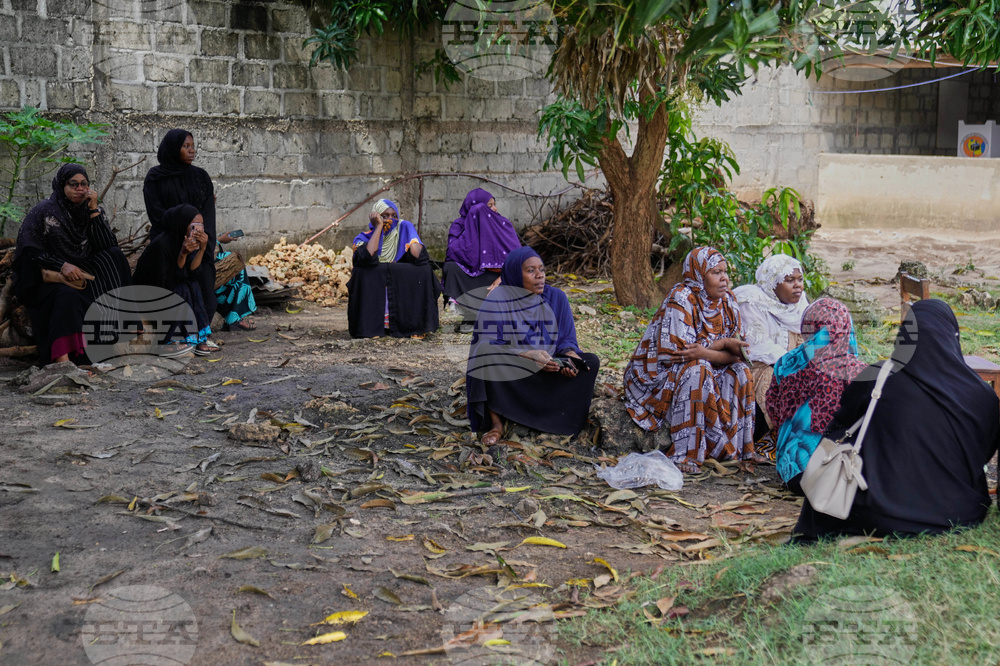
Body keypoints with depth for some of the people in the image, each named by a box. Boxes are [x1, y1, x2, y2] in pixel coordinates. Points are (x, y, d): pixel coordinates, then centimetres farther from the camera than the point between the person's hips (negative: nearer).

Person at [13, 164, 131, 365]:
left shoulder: (93, 211, 6)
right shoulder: (43, 213, -4)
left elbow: (108, 247, -7)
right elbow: (29, 252, -10)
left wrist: (94, 211, -14)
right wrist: (62, 265, -24)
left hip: (84, 275, 4)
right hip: (51, 278, -4)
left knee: (115, 256, -21)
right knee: (67, 297, -37)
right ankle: (62, 359, -53)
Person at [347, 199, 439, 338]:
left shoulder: (405, 228, 3)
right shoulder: (365, 238, 1)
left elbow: (419, 256, -10)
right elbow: (368, 257, -25)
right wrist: (378, 227, -16)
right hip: (372, 292, -1)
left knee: (423, 271, -24)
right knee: (362, 272, -29)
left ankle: (416, 326, -17)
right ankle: (369, 327, -23)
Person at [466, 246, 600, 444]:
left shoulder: (556, 298, 2)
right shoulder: (497, 300, -9)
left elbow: (567, 339, 4)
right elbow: (487, 346, -16)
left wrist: (570, 356, -22)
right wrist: (528, 355, -30)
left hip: (548, 372, 3)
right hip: (506, 376, -3)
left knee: (591, 361, -18)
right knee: (487, 354, -32)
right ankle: (496, 421, -29)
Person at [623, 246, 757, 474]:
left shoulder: (727, 301, 1)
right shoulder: (680, 299, -19)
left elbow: (734, 354, -4)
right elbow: (676, 352, -25)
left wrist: (705, 352, -24)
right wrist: (723, 344, -20)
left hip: (702, 369, 7)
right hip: (658, 374, -7)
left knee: (740, 372, -12)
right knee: (696, 371, -32)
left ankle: (738, 447, -5)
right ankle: (684, 455, -31)